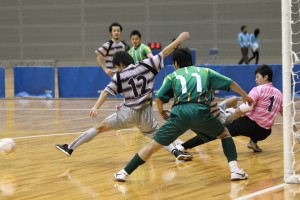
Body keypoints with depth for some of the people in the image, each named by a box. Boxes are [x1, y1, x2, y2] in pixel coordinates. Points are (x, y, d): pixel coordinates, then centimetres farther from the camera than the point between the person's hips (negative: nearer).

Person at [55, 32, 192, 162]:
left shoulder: (119, 76, -2)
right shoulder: (146, 66, 1)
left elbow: (106, 92, -12)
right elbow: (164, 52, 2)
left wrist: (96, 107, -21)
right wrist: (179, 39, 9)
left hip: (128, 113, -2)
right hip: (145, 113, 2)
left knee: (99, 127, 8)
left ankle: (70, 148, 10)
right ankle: (176, 152, -7)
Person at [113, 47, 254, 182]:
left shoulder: (172, 76, 23)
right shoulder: (204, 71, 26)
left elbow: (158, 98, 11)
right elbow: (230, 83, 30)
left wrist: (161, 112, 31)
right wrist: (245, 96, 45)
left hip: (179, 113, 0)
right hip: (201, 112, 0)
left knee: (153, 145, 8)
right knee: (225, 135, 24)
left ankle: (124, 173, 8)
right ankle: (235, 170, 6)